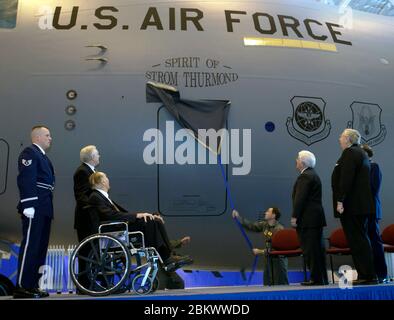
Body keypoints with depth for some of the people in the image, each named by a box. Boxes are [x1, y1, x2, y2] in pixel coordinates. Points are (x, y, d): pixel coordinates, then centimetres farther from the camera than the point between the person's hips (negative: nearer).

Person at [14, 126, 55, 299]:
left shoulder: (42, 156, 24)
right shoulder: (30, 153, -4)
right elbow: (25, 179, -15)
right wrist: (28, 205, -23)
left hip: (44, 210, 10)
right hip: (35, 209, -10)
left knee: (40, 247, 8)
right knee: (30, 246, -9)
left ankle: (32, 285, 13)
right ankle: (22, 286, -6)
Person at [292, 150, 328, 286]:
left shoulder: (305, 176, -13)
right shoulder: (313, 174, 19)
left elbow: (300, 198, -18)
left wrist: (295, 217, -15)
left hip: (308, 219, -10)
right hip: (316, 218, 10)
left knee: (311, 249, -7)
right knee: (317, 248, 12)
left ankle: (316, 278, -5)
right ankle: (322, 278, 18)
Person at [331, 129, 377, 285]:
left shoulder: (350, 153, -10)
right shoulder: (360, 153, 21)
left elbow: (346, 179, -21)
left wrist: (340, 201, -21)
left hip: (351, 206, -10)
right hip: (361, 205, 10)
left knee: (357, 240, -8)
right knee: (361, 239, 13)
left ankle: (367, 276, -6)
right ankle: (366, 275, 17)